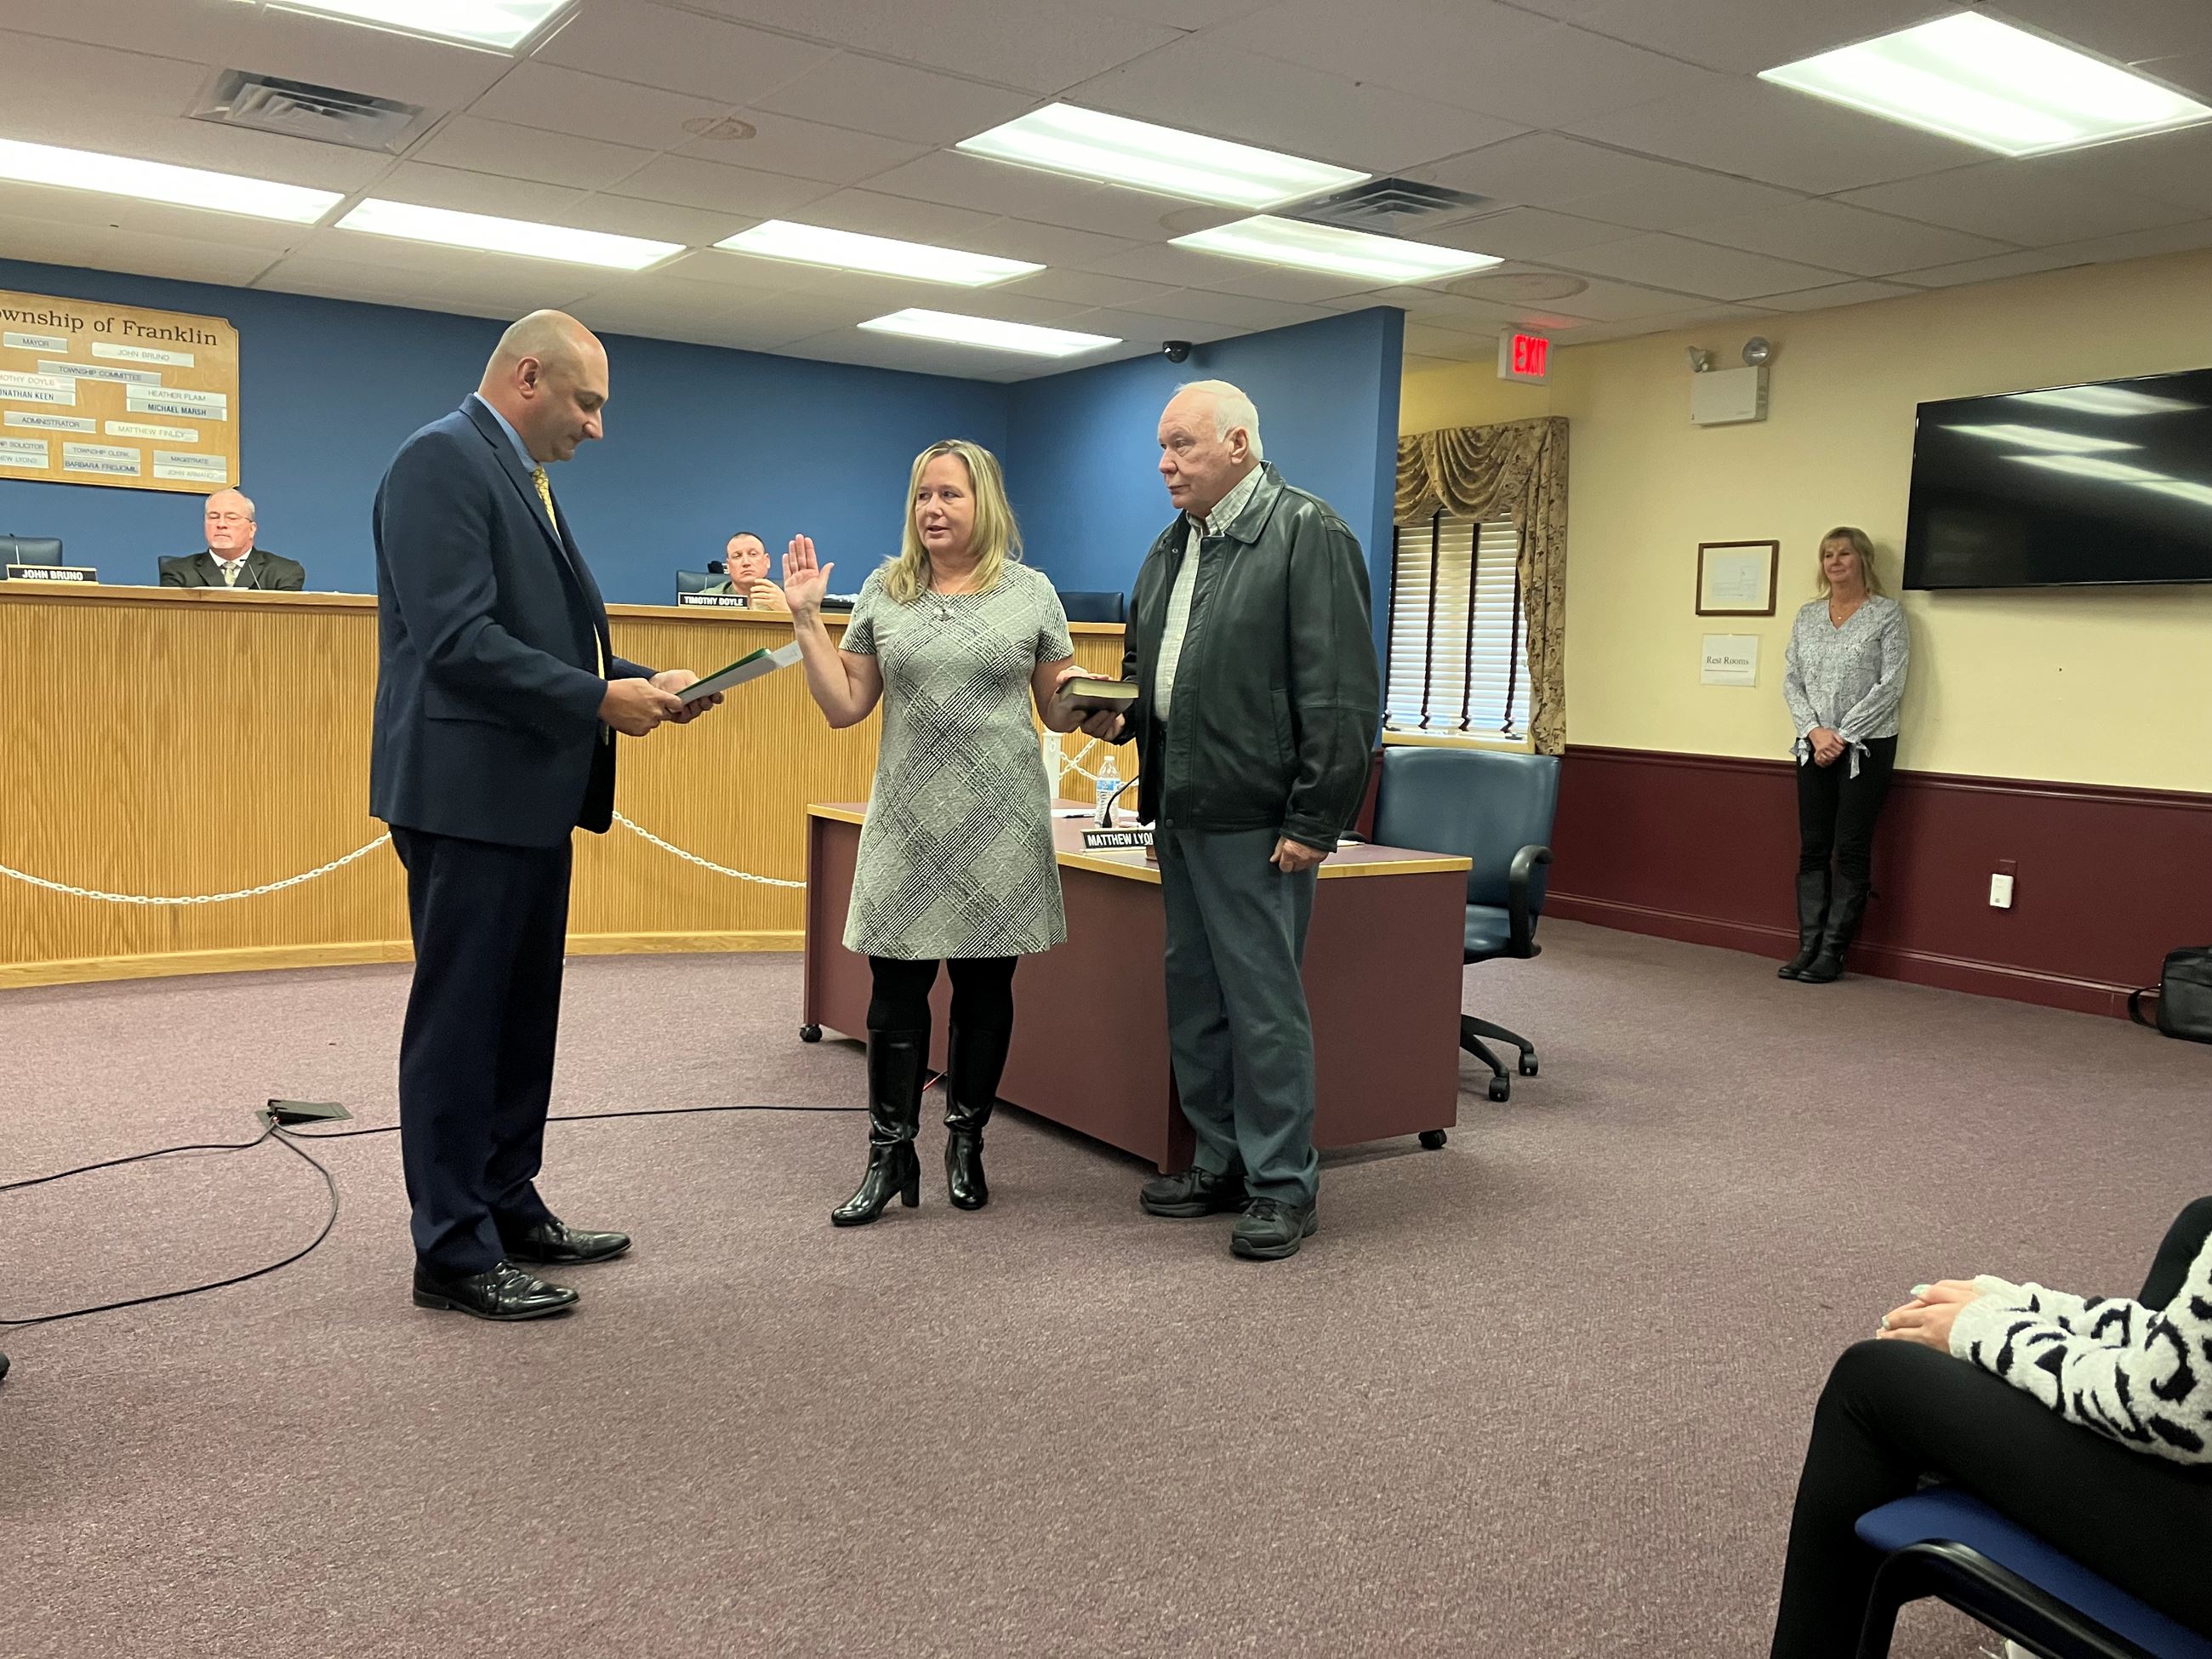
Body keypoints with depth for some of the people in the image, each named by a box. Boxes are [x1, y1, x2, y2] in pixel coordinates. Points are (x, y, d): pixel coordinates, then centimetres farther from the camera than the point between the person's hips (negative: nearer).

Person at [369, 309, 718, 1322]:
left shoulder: (524, 477, 18)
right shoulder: (443, 461, -12)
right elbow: (456, 639, -22)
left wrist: (638, 681, 6)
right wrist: (598, 701, -18)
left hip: (530, 794, 10)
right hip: (469, 792, -10)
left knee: (521, 1019, 16)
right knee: (459, 1022, -1)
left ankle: (509, 1210, 28)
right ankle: (454, 1253, 8)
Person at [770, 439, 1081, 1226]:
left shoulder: (1032, 592, 3)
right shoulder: (884, 591, 6)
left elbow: (1058, 711, 7)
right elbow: (844, 707, 5)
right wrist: (806, 619, -2)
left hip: (1001, 827, -1)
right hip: (908, 826, 1)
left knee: (985, 990, 9)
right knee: (895, 995, 1)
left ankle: (966, 1145, 24)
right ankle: (890, 1157, 12)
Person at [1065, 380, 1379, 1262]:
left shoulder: (1308, 534, -9)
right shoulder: (1171, 546, 17)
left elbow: (1341, 694, -15)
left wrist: (1314, 821, -17)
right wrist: (1122, 712, 5)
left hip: (1255, 818, -9)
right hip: (1180, 811, 9)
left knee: (1263, 1002, -2)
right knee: (1194, 997, 14)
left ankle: (1284, 1186, 11)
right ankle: (1221, 1164, 27)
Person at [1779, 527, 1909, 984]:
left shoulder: (1887, 613, -3)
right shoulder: (1807, 617, 11)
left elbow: (1891, 686, -9)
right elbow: (1791, 681, 6)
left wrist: (1842, 735, -13)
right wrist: (1815, 731, -9)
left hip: (1865, 747, -5)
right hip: (1813, 746, 5)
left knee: (1851, 851, -1)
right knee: (1812, 849, 5)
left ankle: (1832, 954, 2)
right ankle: (1808, 947, 10)